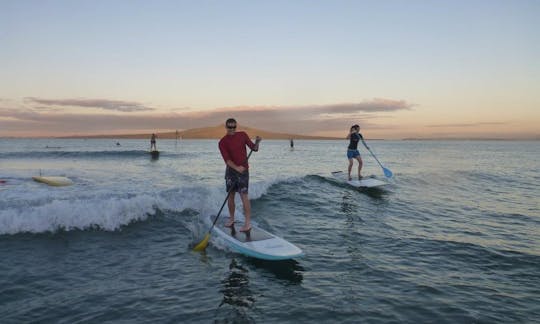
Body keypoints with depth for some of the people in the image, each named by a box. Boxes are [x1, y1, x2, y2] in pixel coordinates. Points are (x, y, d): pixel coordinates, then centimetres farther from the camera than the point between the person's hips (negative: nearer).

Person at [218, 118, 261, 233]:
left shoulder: (243, 135, 2)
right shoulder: (222, 142, -3)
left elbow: (254, 148, 3)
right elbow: (227, 159, -15)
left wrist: (257, 142, -18)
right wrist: (236, 168, -30)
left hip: (243, 170, -2)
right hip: (230, 170, 2)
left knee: (244, 196, -8)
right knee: (230, 195, 9)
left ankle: (248, 223, -8)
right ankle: (231, 219, 27)